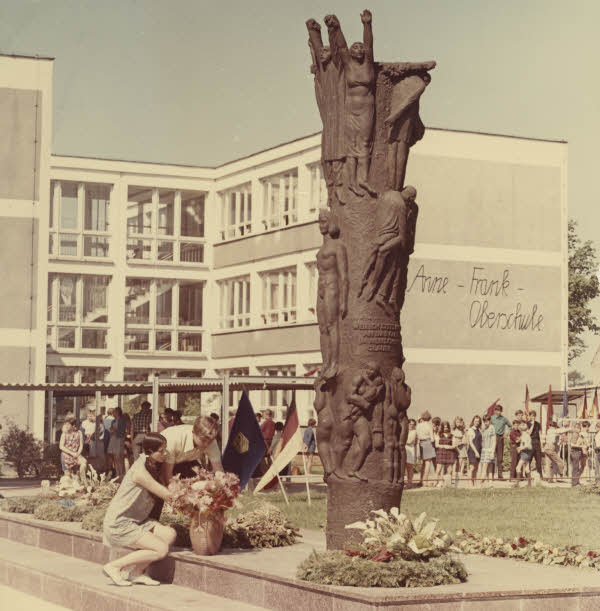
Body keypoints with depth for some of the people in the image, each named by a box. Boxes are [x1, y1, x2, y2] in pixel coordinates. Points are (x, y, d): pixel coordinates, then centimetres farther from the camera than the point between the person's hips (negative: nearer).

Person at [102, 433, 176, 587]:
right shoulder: (140, 471, -21)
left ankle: (139, 572, -1)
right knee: (161, 549, -17)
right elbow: (166, 495, -17)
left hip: (136, 520, 9)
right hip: (119, 523, -9)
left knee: (169, 534, -11)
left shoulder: (152, 467, 8)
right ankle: (114, 566, -6)